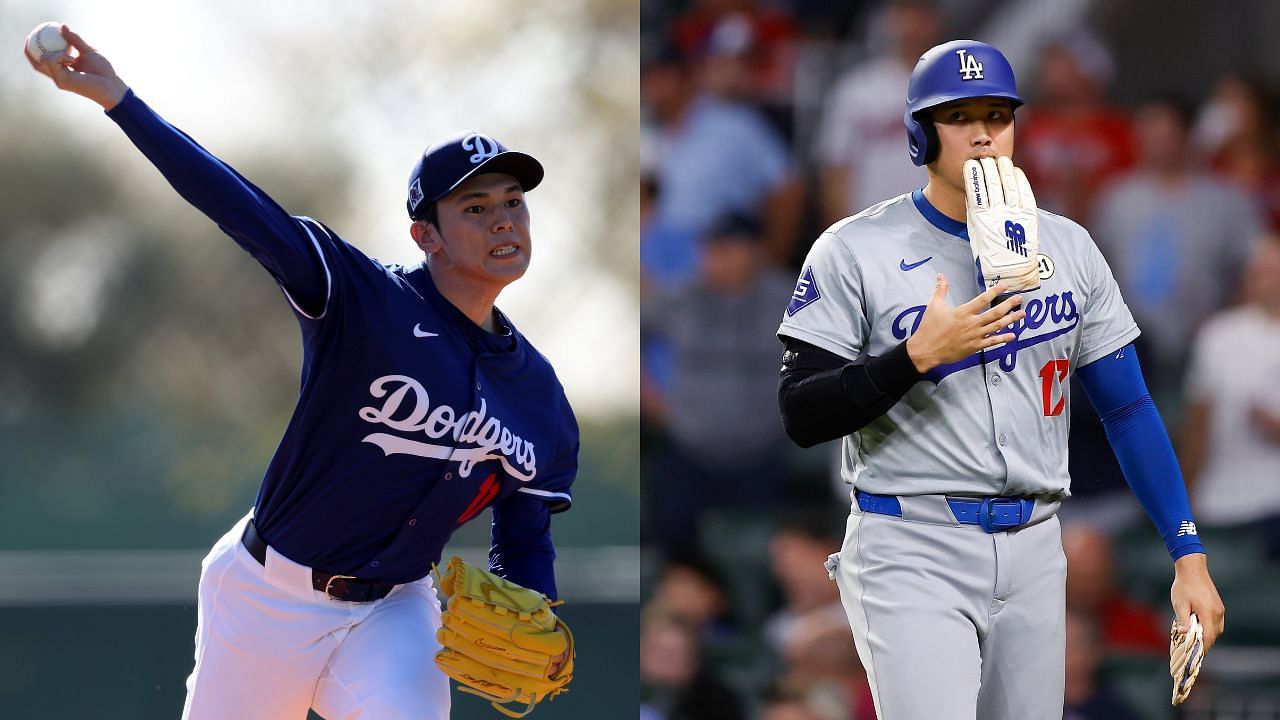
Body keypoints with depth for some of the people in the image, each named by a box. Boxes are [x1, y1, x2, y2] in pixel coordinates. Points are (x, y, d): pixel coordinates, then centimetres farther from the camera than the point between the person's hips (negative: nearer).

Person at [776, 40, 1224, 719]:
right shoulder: (854, 250, -2)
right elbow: (801, 416, -7)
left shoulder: (1067, 247, 10)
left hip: (1033, 553, 4)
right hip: (910, 554, -4)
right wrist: (920, 354, -19)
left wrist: (1189, 557, 3)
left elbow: (1127, 408, 11)